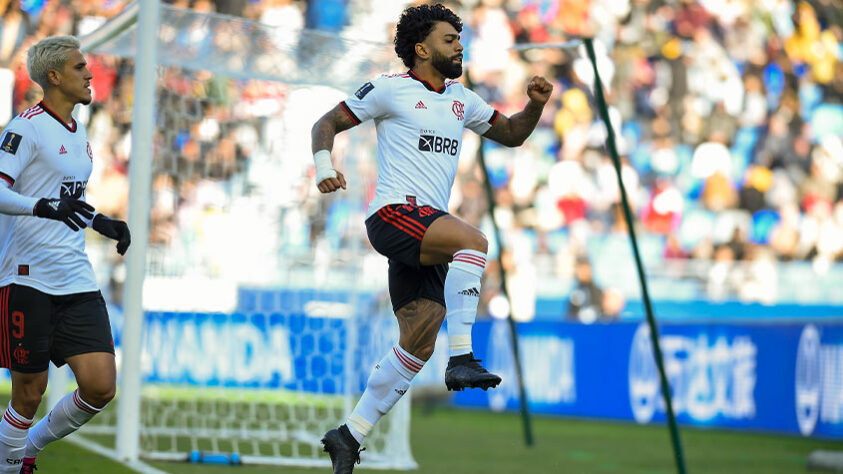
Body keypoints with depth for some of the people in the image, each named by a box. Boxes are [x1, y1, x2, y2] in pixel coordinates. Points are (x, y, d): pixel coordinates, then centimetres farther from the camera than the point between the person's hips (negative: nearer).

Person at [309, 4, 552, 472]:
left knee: (418, 344, 1)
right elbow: (327, 124, 3)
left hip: (426, 230, 7)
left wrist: (535, 105, 7)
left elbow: (511, 134, 27)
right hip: (393, 213, -7)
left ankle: (349, 436, 8)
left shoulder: (461, 99, 19)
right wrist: (324, 165, -16)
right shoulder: (390, 89, 1)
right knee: (473, 239, -32)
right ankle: (462, 359, -33)